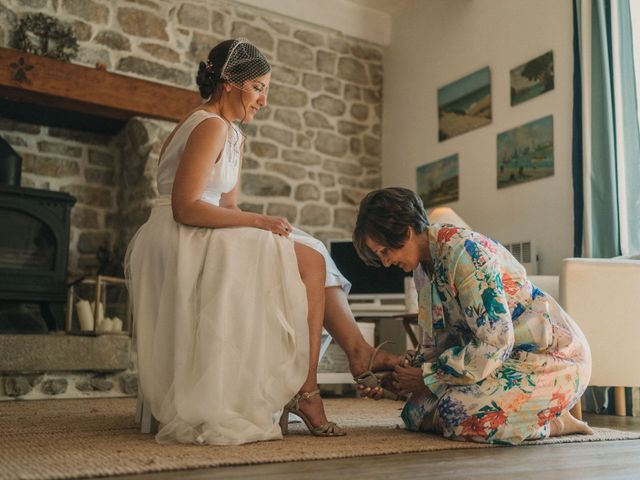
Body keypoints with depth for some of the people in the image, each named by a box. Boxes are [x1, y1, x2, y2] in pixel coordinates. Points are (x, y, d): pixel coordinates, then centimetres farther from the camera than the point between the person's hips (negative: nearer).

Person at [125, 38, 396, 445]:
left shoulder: (233, 134, 18)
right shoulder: (212, 126, -13)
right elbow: (185, 207, -21)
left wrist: (259, 226, -4)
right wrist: (259, 221, -19)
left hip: (205, 242, 9)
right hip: (182, 244, -9)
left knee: (311, 258, 3)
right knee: (309, 260, -14)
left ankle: (359, 351, -2)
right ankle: (305, 392, -10)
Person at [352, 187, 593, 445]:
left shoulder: (463, 251, -23)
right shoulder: (423, 269, 6)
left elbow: (495, 342, -26)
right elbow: (435, 344, 12)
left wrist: (427, 377, -16)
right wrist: (394, 380, -4)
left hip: (554, 357, -9)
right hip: (508, 359, 9)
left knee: (456, 412, -27)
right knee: (416, 412, -5)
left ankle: (552, 423, -3)